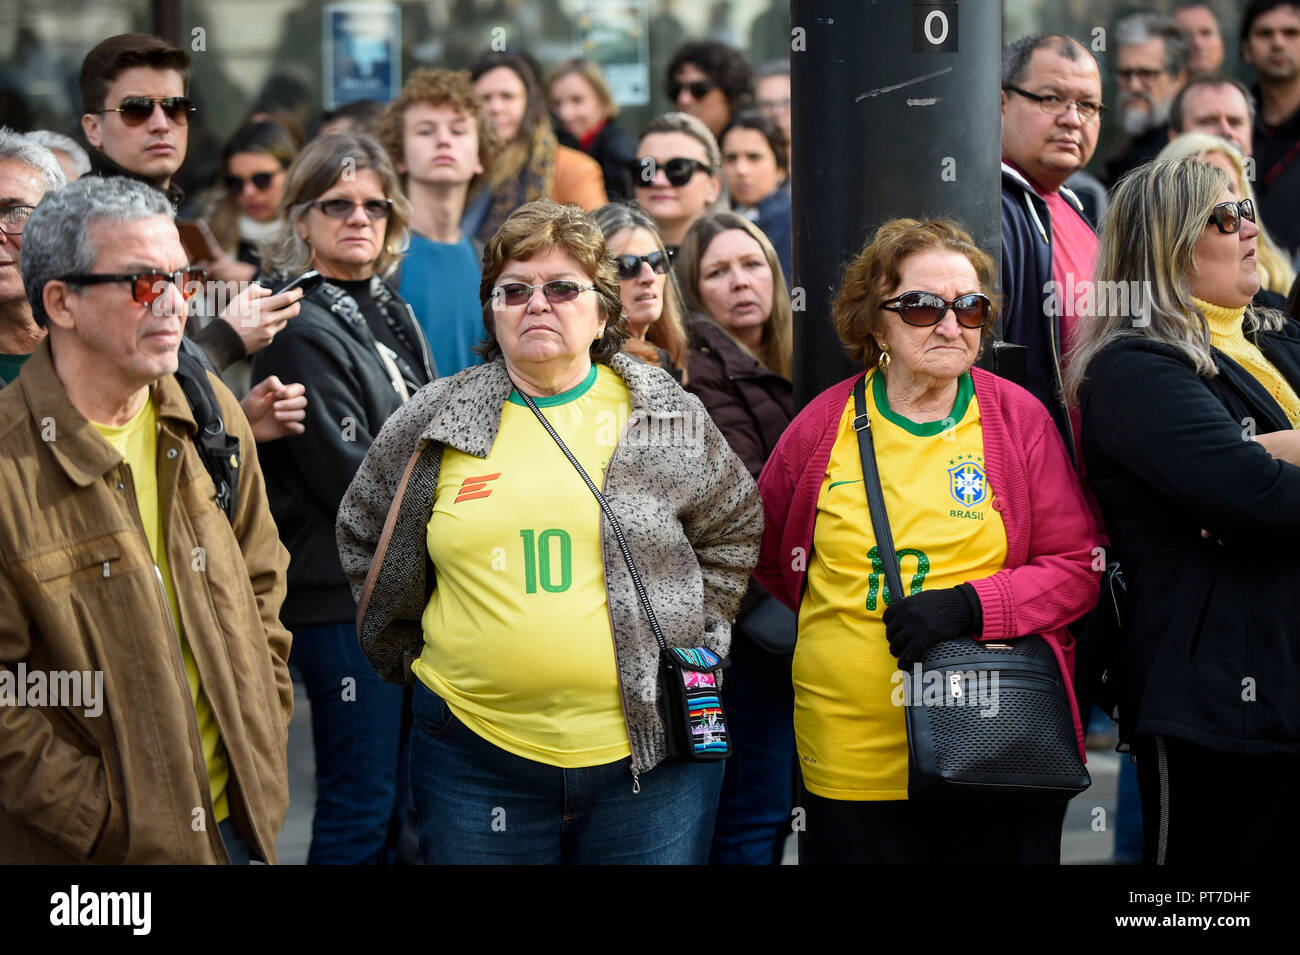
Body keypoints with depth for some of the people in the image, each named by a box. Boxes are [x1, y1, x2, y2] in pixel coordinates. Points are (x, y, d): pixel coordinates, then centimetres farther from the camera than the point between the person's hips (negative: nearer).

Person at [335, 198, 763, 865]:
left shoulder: (669, 419, 4)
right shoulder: (431, 424, 3)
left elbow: (733, 533, 16)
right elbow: (363, 539, 16)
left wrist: (693, 638, 8)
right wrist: (408, 654, 12)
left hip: (649, 751, 0)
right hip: (476, 754, 0)